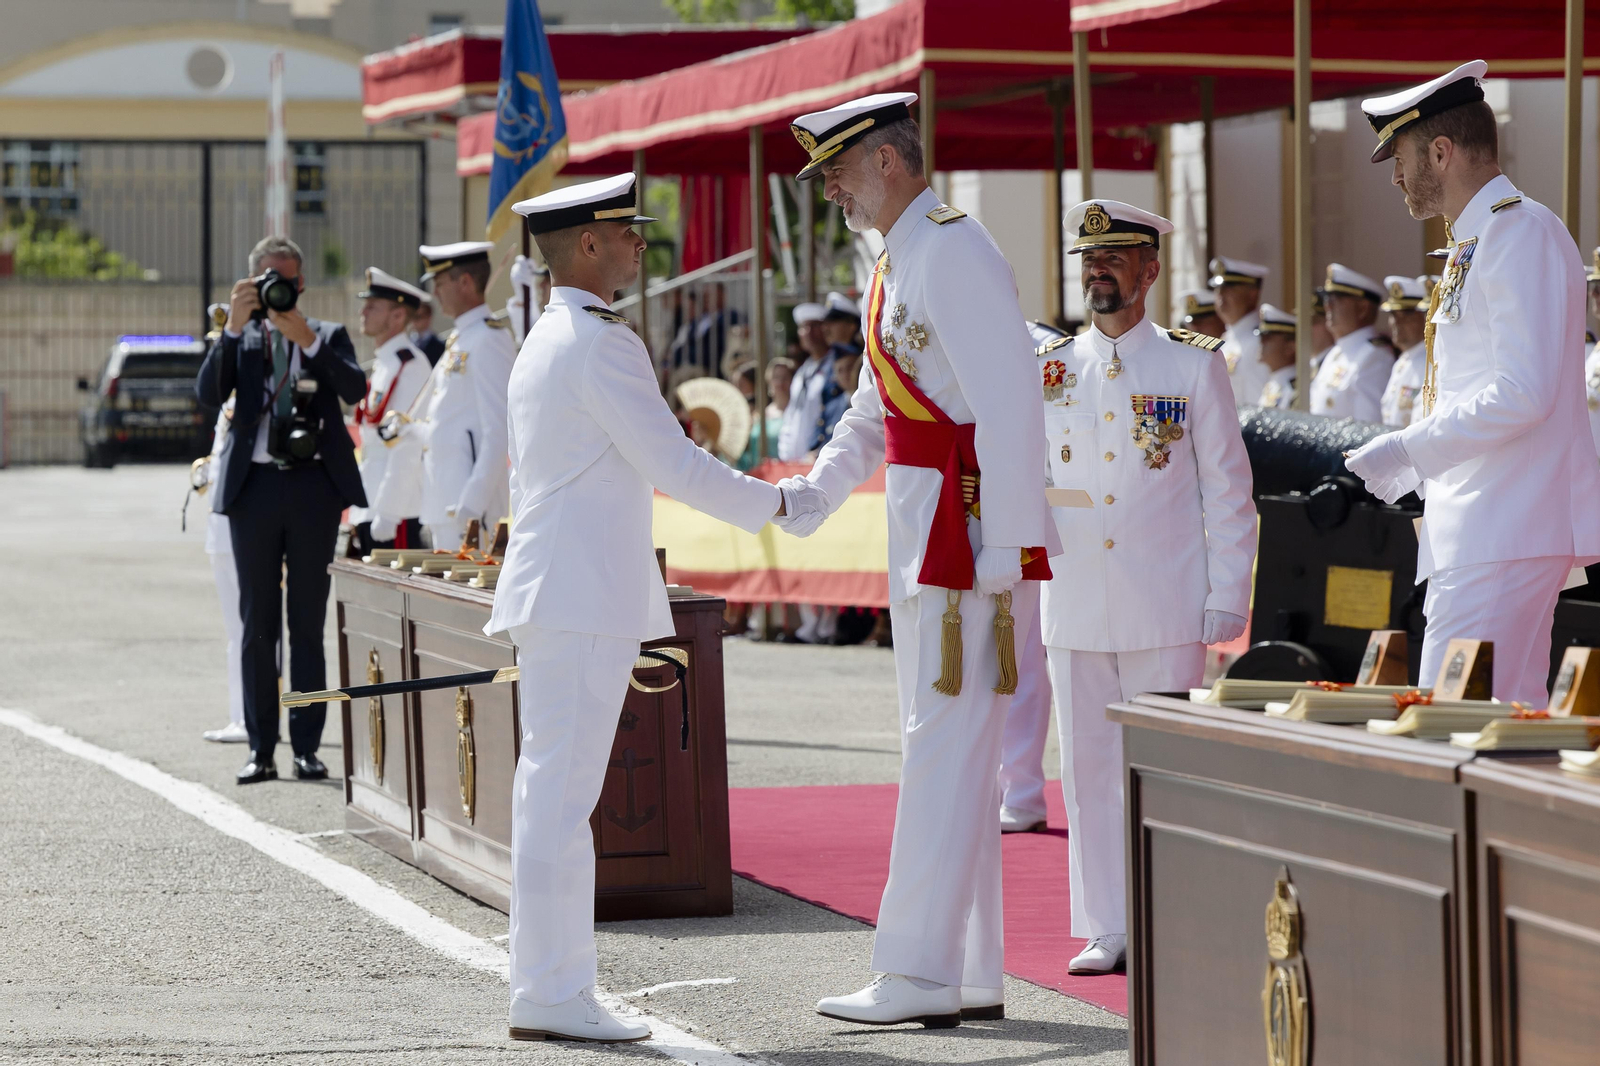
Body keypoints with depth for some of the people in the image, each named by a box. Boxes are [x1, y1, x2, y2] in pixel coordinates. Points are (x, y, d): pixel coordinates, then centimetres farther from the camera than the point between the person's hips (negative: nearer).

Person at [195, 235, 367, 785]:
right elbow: (208, 393, -7)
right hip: (255, 485, 1)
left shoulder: (328, 336, 8)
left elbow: (355, 387, -10)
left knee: (308, 623, 2)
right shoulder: (239, 339, 10)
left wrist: (307, 341, -19)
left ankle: (307, 748, 6)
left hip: (314, 483, -1)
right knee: (258, 625, 3)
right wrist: (234, 327, -16)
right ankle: (260, 749, 6)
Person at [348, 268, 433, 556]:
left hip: (395, 515, -9)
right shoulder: (381, 364, 17)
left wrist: (388, 513, -21)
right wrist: (362, 518, 18)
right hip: (370, 510, 9)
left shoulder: (411, 366, -12)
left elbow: (407, 447, -18)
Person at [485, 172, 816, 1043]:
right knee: (562, 795, -10)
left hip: (557, 601, 10)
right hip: (582, 604, -10)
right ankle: (550, 996, -10)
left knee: (554, 795, 10)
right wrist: (778, 501, -2)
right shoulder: (601, 343, -12)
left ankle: (548, 988, 12)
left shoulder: (544, 342, 20)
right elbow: (676, 467, -15)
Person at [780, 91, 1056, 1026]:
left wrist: (1001, 554, -23)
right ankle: (975, 977, 16)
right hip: (923, 530, 10)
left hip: (973, 531, -10)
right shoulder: (894, 268, 17)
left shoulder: (955, 251, -14)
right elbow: (874, 416, 24)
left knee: (948, 749, -9)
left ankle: (920, 974, -8)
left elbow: (1010, 408, -20)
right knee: (951, 753, 11)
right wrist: (813, 495, 9)